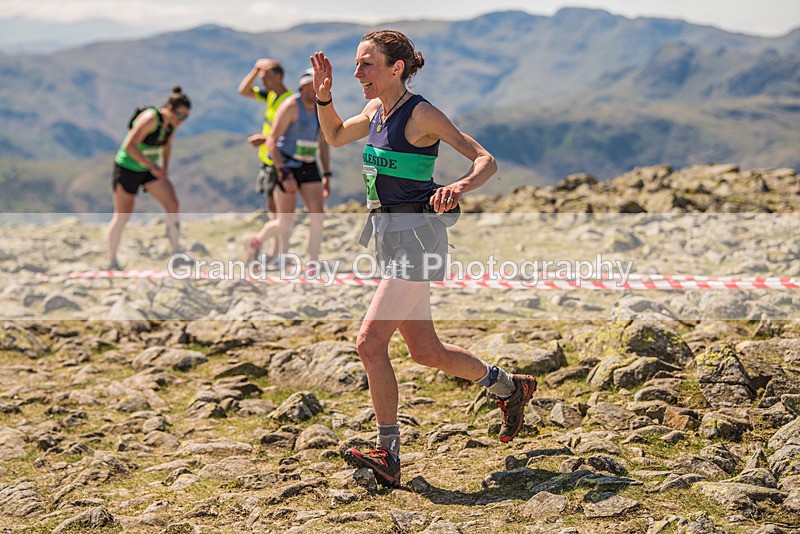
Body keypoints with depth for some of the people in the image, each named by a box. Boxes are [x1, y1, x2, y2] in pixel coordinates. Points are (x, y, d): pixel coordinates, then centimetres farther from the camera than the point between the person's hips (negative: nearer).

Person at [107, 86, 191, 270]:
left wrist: (165, 169, 14)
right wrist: (152, 167, -31)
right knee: (122, 216, 2)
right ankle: (112, 261, 17)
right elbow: (129, 146, -29)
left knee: (172, 203, -11)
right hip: (127, 167, -7)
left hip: (148, 168, 7)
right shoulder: (151, 118, -26)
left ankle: (176, 253, -6)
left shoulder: (173, 122, -3)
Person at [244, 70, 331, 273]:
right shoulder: (291, 106, -15)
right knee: (285, 225, -6)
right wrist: (284, 175, -24)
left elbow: (323, 143, 19)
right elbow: (271, 142, -18)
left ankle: (312, 264, -3)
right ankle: (259, 239, 25)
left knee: (318, 215, -11)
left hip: (309, 168, 6)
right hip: (285, 167, -6)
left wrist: (327, 175, 13)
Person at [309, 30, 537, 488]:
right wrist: (324, 96, 10)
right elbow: (335, 136, 28)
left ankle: (389, 456, -8)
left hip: (415, 235, -9)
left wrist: (459, 187, -37)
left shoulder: (421, 114, -13)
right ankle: (511, 387, 35)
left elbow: (486, 161, -16)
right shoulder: (376, 111, 10)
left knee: (370, 342, -15)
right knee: (425, 351, 16)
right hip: (388, 235, 9)